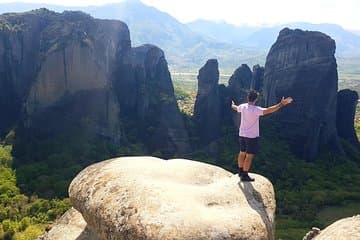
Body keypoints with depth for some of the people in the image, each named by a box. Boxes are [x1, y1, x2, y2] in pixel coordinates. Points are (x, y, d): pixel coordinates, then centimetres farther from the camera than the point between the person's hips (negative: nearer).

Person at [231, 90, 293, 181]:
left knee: (242, 153, 20)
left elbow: (236, 108, 23)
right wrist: (281, 104, -37)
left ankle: (240, 172, 33)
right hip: (252, 136, -8)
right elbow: (268, 110, -34)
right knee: (249, 156, 1)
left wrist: (232, 105, 47)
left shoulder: (242, 106, -1)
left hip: (242, 134, 8)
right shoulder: (255, 110, -22)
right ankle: (244, 176, 7)